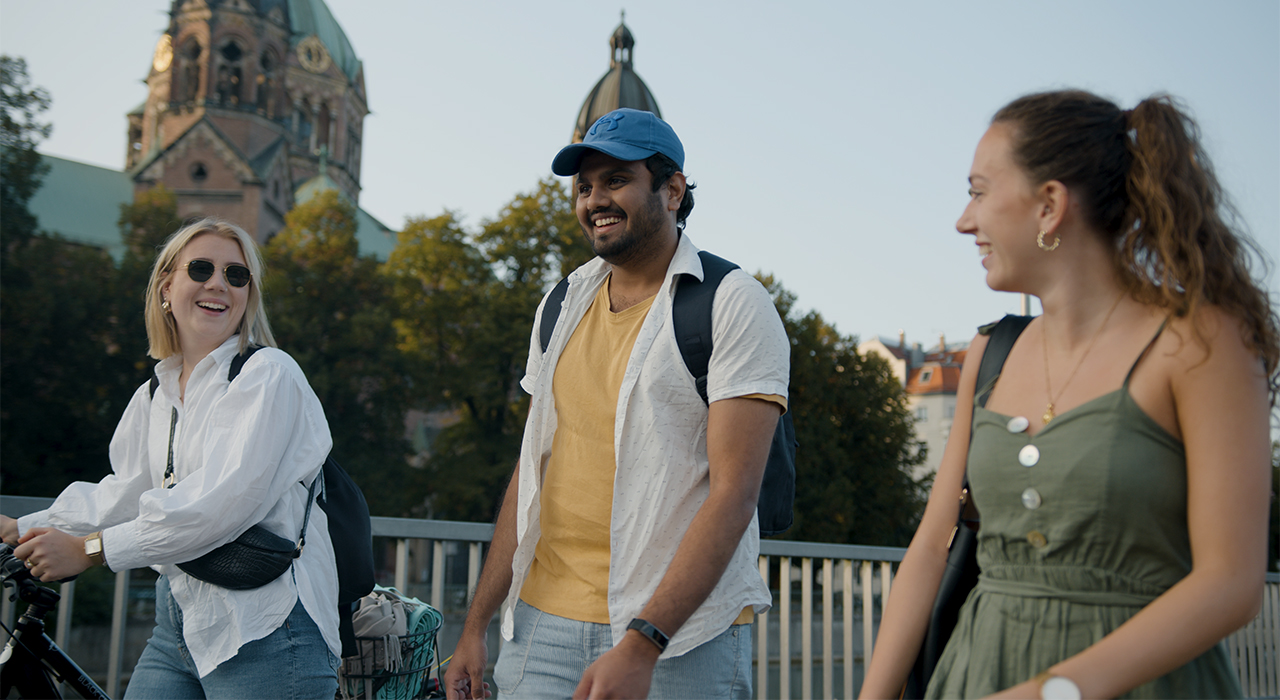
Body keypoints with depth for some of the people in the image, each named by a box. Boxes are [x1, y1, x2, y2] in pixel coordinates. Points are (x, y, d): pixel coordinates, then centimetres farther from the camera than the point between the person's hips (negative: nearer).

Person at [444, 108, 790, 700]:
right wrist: (476, 625, 9)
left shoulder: (735, 307, -8)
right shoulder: (562, 307, 10)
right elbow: (532, 470, 13)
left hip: (679, 636, -4)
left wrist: (641, 645, -22)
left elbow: (734, 494, -15)